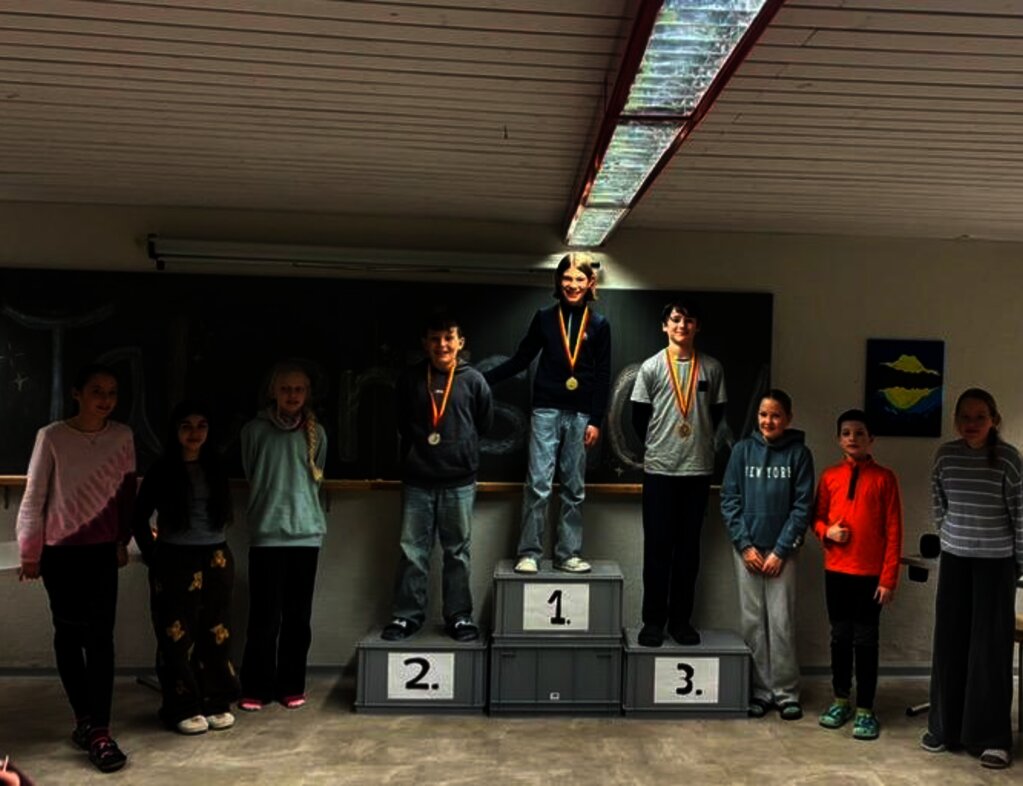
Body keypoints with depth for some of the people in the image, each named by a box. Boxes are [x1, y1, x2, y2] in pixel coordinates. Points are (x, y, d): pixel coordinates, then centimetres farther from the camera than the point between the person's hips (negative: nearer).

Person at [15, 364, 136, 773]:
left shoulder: (122, 436, -2)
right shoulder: (52, 437, -11)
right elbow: (34, 497, -5)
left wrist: (123, 540, 10)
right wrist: (29, 552, -3)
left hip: (102, 550, 2)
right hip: (59, 552, -2)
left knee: (100, 636, -3)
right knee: (69, 633, 7)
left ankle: (98, 731, 0)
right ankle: (85, 718, 21)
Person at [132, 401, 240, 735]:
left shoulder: (216, 468, 6)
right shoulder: (161, 470, -3)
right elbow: (139, 518, 2)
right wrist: (151, 554, 0)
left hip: (216, 559, 3)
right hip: (175, 562, -3)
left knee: (216, 633, 8)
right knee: (178, 635, 0)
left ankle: (216, 703, 18)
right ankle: (184, 707, 11)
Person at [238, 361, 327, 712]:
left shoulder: (316, 433, 6)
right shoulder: (255, 430, -1)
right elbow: (250, 477, 11)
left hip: (306, 533, 2)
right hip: (266, 534, -2)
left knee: (298, 616, 8)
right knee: (265, 617, 0)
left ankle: (291, 686, 20)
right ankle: (256, 688, 13)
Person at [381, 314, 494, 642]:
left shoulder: (473, 380, -2)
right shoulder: (410, 378, 2)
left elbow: (485, 424, 9)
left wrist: (461, 449, 9)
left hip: (459, 480, -1)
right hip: (417, 480, 1)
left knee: (457, 551, 8)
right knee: (412, 550, 5)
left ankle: (459, 616, 17)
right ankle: (408, 614, 15)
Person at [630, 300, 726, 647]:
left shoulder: (712, 368, 4)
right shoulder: (651, 367, 0)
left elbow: (717, 413, 13)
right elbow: (638, 416, 5)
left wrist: (701, 443, 11)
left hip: (698, 469, 2)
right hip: (659, 469, -1)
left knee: (689, 547, 7)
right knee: (657, 547, 2)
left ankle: (681, 619, 17)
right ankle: (653, 620, 11)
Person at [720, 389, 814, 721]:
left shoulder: (799, 453, 0)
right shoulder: (743, 450, 3)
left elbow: (802, 506, -3)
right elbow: (729, 500, 1)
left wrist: (781, 550, -9)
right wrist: (744, 545, -7)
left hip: (781, 550, -1)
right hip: (747, 548, 2)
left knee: (782, 622, 0)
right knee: (752, 622, 5)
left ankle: (786, 693, 13)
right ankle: (759, 691, 15)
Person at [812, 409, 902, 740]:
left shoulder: (884, 478, -4)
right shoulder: (829, 476, 5)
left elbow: (893, 532, -5)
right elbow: (818, 517, 14)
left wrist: (889, 578, -9)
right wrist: (827, 532, -10)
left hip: (871, 574, -3)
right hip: (836, 571, 3)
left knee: (865, 641, 3)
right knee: (840, 637, 13)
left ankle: (865, 710, 15)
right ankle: (841, 701, 26)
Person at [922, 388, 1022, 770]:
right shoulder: (945, 455, -1)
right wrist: (950, 536, 10)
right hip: (954, 559, 3)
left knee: (991, 647, 1)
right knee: (949, 643, 8)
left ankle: (992, 738, 10)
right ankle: (943, 727, 20)